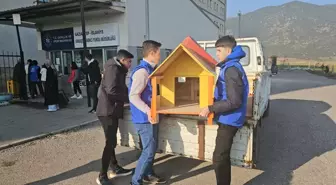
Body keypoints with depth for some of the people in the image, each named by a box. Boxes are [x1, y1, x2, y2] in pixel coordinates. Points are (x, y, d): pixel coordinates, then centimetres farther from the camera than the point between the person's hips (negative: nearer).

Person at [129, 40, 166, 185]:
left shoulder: (149, 70, 10)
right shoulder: (142, 71, -20)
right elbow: (133, 96, -27)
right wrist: (147, 110, -38)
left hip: (151, 117, 10)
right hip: (144, 118, -10)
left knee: (152, 148, 19)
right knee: (149, 151, -2)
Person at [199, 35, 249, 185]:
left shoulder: (231, 70, -20)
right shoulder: (230, 67, 12)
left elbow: (234, 101, -25)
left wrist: (211, 109, -22)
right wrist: (213, 103, 21)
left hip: (229, 120, -10)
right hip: (227, 119, 10)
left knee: (219, 159, -1)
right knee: (223, 158, 20)